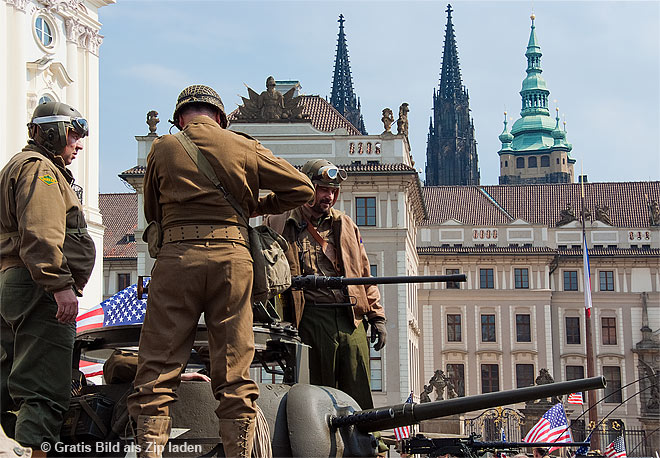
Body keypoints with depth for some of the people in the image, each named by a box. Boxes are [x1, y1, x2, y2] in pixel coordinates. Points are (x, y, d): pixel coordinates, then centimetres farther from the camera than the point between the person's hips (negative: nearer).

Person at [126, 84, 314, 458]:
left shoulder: (163, 148, 13)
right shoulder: (243, 147, 12)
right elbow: (302, 188, 15)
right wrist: (258, 206, 26)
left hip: (177, 255, -1)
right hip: (232, 255, 1)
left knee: (158, 367, 0)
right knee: (235, 370, 4)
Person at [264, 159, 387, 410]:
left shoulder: (346, 226, 21)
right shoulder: (279, 224, 10)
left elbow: (365, 276, 21)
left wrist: (377, 317, 12)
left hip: (351, 320, 3)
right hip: (311, 320, -3)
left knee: (359, 399, -2)